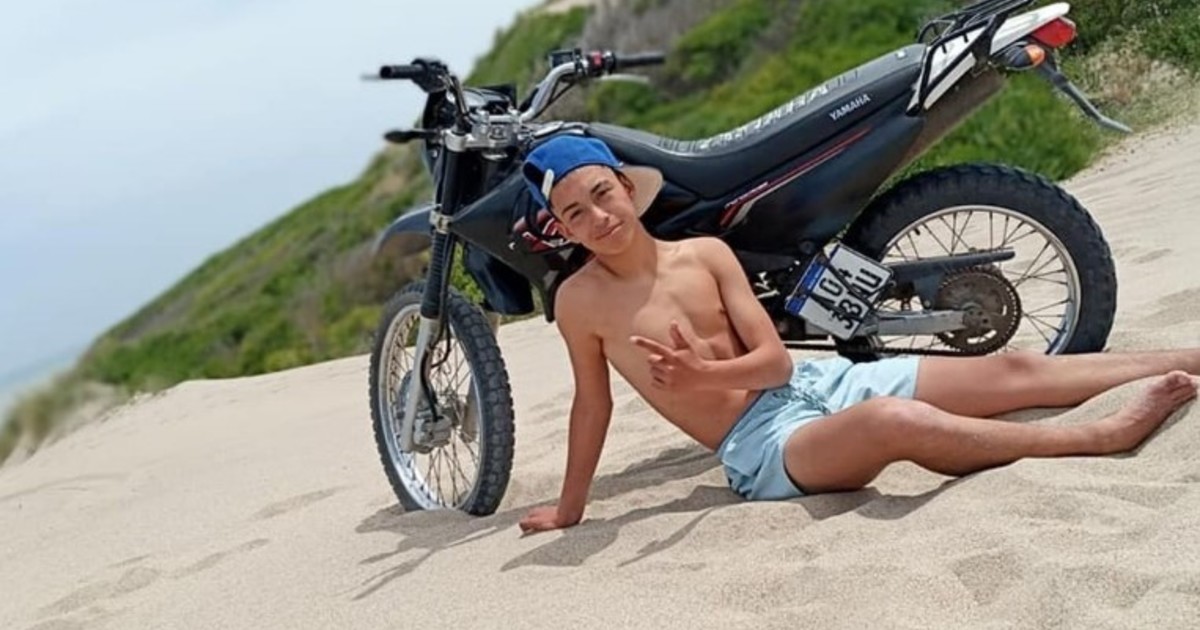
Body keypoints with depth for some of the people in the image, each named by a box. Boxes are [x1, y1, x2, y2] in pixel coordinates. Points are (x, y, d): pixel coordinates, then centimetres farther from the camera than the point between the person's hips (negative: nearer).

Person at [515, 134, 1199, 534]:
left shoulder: (706, 252, 1)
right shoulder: (580, 301, -7)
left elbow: (775, 358, -2)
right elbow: (593, 402, 5)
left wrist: (701, 375, -22)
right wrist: (571, 506, 10)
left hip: (816, 381, 6)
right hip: (760, 445, -5)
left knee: (1010, 370, -3)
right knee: (892, 421, -37)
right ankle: (1106, 436, -32)